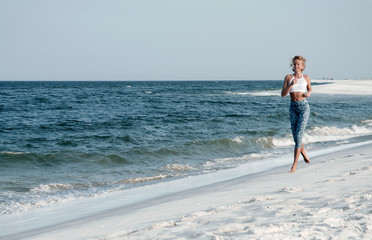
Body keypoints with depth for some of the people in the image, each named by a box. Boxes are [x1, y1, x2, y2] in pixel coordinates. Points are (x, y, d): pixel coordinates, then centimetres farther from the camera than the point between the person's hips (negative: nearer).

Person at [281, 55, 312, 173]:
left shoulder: (306, 78, 6)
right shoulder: (288, 78, 4)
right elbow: (283, 94, -2)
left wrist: (308, 94, 2)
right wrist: (291, 85, -16)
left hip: (304, 107, -2)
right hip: (293, 107, 2)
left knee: (298, 134, -12)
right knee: (295, 135, 9)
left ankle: (294, 164, -14)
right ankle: (303, 151, 42)